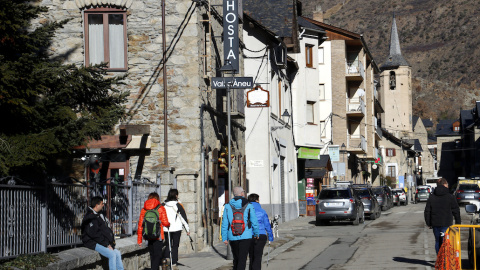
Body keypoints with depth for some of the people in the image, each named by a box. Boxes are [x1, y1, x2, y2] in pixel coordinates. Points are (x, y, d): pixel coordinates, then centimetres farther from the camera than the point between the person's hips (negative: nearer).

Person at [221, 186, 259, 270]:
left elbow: (224, 223, -2)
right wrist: (256, 234, 17)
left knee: (236, 259, 17)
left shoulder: (227, 207, 1)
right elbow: (254, 222, 1)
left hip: (233, 238, 3)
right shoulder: (249, 206, -4)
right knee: (242, 260, -4)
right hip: (245, 237, -3)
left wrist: (224, 238, 2)